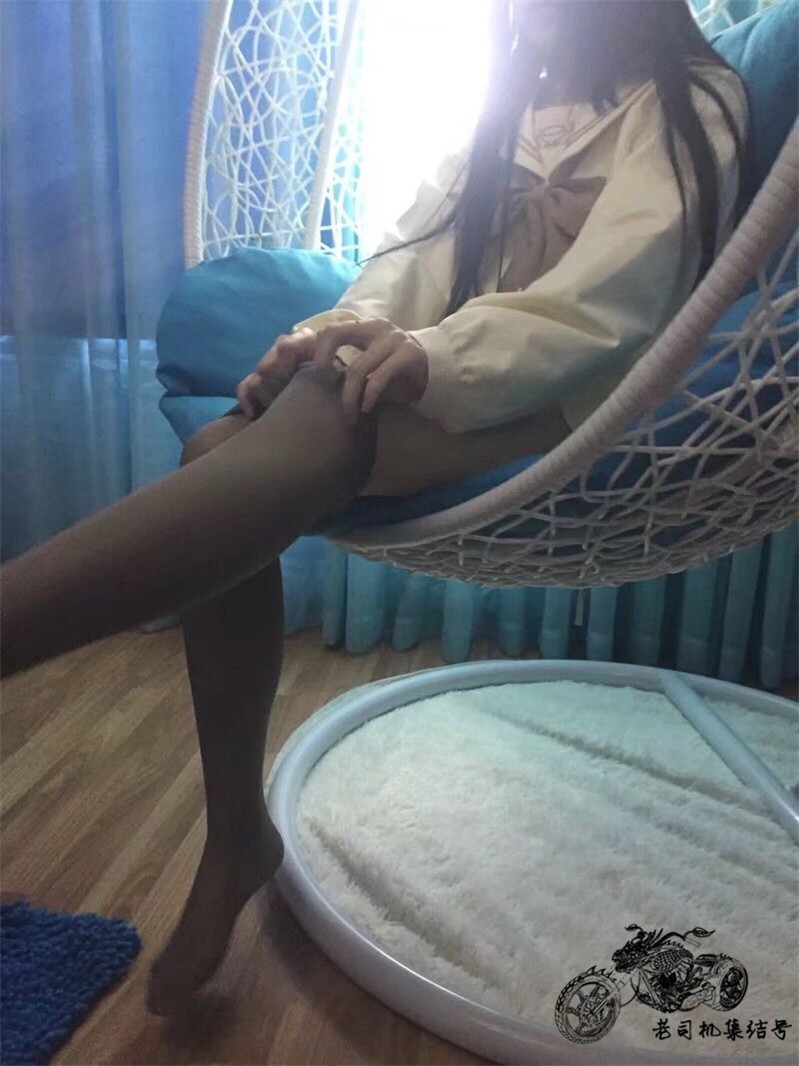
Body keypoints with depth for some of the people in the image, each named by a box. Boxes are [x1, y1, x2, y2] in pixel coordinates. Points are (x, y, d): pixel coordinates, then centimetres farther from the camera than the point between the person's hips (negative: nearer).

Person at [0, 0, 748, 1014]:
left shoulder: (691, 100, 7)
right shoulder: (517, 106, 28)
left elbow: (616, 288, -14)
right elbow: (420, 238, 13)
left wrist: (438, 356, -30)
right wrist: (356, 326, -10)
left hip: (570, 400, -6)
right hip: (451, 384, 6)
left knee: (320, 418, -35)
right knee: (221, 448, -20)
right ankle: (235, 837, -14)